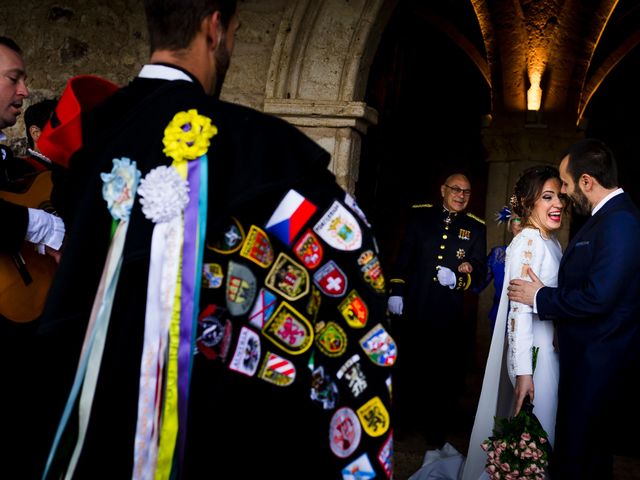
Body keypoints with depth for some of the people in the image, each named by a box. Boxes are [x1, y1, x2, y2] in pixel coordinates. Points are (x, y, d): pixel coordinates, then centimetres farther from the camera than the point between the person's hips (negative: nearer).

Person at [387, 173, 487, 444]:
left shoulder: (475, 227, 6)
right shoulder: (420, 215, 6)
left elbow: (479, 270, 1)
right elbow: (404, 256, 6)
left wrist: (458, 280, -18)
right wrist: (396, 291, -1)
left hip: (449, 313, 0)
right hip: (413, 307, 0)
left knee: (446, 375, 6)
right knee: (408, 368, 12)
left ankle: (436, 429, 23)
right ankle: (404, 421, 30)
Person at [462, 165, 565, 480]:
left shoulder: (552, 241, 10)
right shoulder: (528, 241, -17)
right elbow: (519, 307, -23)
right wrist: (523, 371, -26)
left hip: (551, 350, 9)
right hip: (533, 352, -9)